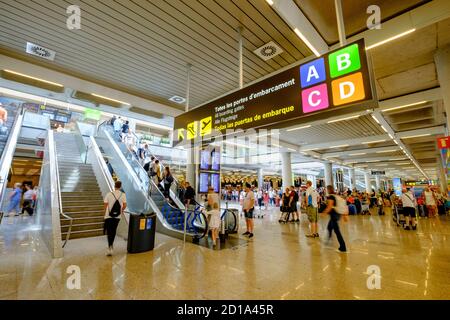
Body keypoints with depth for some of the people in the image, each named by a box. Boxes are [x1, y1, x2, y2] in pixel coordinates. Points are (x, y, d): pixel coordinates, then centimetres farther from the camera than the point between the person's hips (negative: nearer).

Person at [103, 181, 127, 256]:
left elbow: (105, 205, -6)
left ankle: (110, 248, -2)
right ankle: (111, 245, 32)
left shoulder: (109, 194, -9)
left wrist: (105, 213, 12)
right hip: (117, 216, 1)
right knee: (113, 231, 18)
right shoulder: (123, 195, -6)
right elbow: (124, 206, -7)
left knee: (109, 232, 5)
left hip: (108, 216, -1)